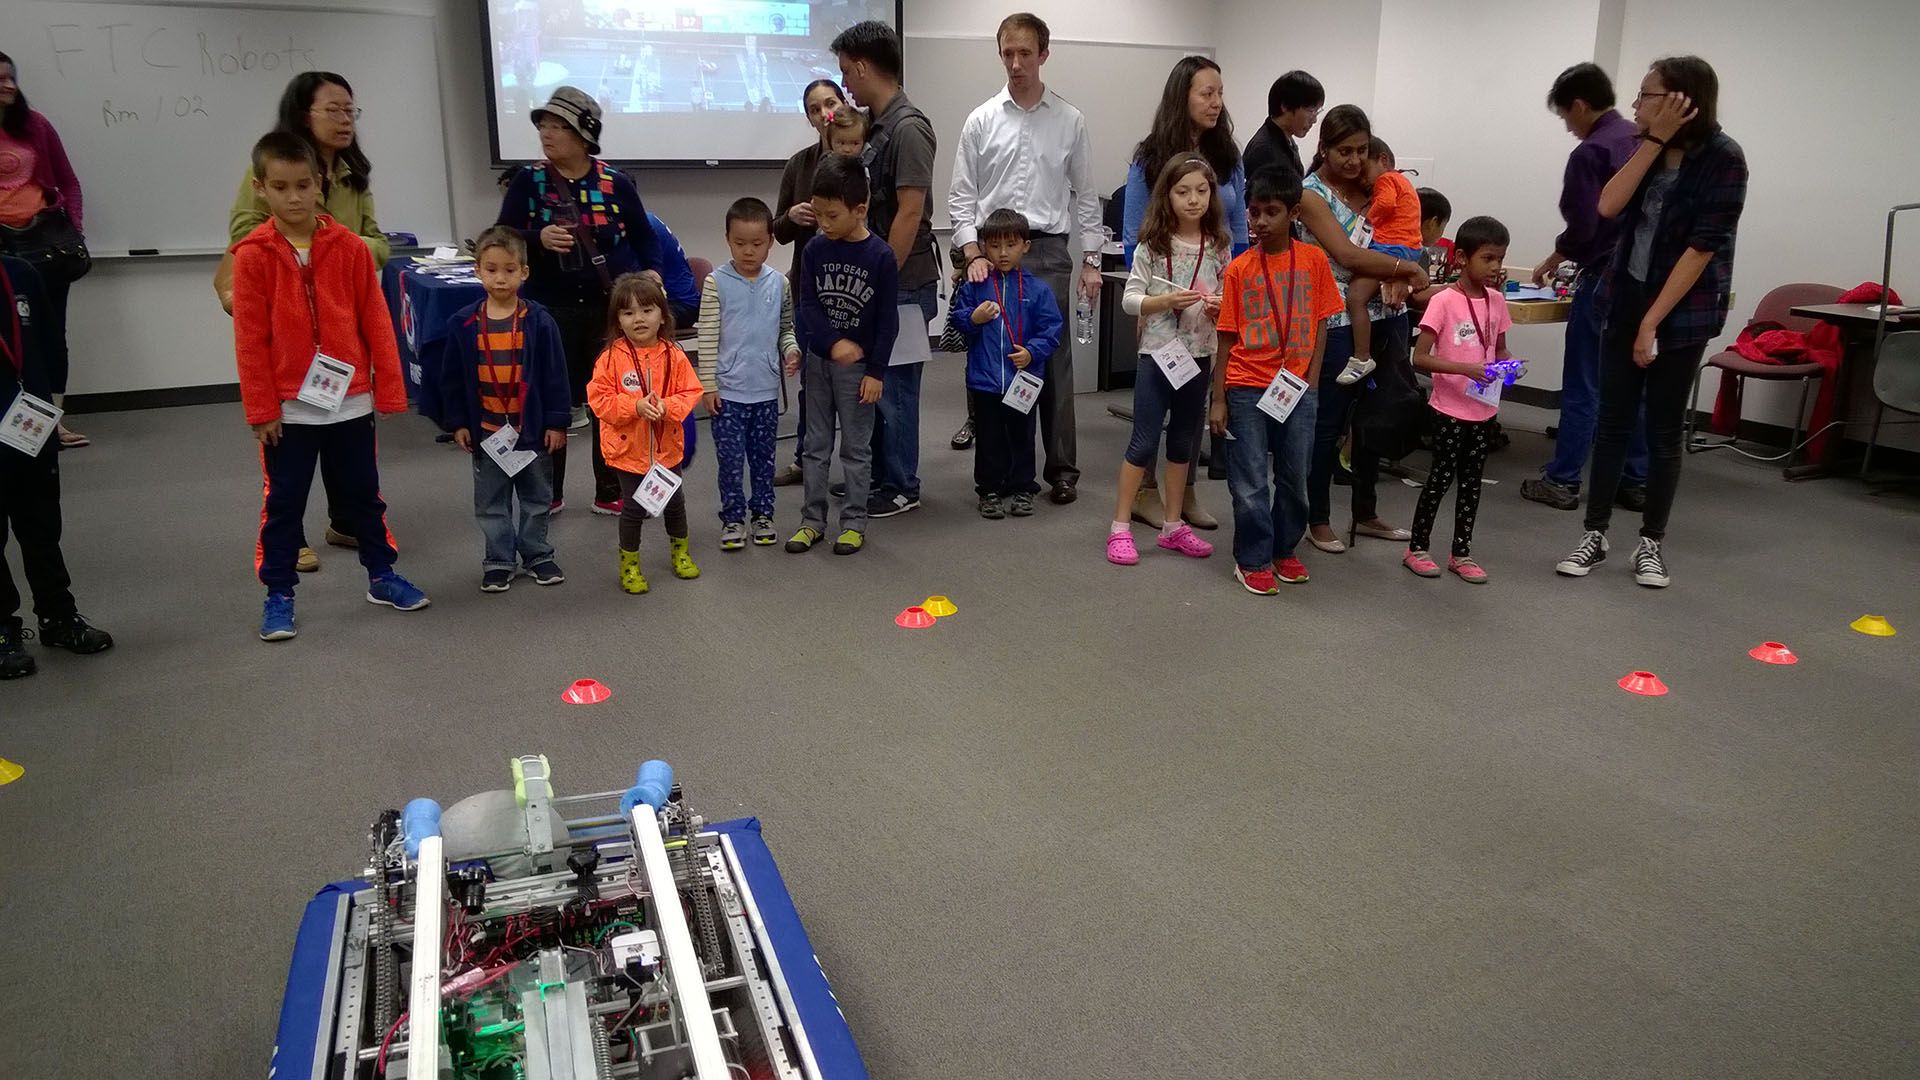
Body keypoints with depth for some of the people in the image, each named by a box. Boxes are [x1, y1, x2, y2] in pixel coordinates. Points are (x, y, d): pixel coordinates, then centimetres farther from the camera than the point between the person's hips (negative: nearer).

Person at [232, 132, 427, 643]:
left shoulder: (350, 248, -2)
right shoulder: (253, 256, -6)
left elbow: (376, 323, 1)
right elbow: (250, 339, -6)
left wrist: (389, 389, -1)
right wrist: (261, 408, -7)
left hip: (351, 399, 2)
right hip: (288, 407, -2)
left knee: (362, 494, 15)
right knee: (284, 503, 8)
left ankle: (382, 576, 29)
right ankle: (278, 595, 19)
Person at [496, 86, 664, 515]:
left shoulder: (615, 182, 0)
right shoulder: (527, 182, 0)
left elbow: (644, 235, 9)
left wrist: (651, 271, -8)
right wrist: (538, 240, -22)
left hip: (609, 307, 0)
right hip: (550, 308, 0)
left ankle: (610, 492, 19)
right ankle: (547, 492, 22)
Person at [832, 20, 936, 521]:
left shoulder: (907, 128, -16)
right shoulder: (876, 126, 11)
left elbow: (910, 214, -19)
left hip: (902, 283, -9)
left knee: (894, 385, 0)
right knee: (872, 381, 15)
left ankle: (901, 488, 12)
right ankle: (876, 476, 27)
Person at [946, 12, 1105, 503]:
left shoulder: (1070, 120, 6)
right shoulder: (981, 120, 5)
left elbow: (1085, 195, 8)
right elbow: (961, 195, 4)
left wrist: (1091, 260, 3)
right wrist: (973, 254, -8)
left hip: (1048, 251, 0)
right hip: (991, 250, 0)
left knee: (1054, 361, 1)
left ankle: (1062, 468, 9)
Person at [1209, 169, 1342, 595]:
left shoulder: (1314, 260, 0)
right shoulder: (1239, 269, -2)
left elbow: (1320, 325, 4)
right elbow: (1226, 338, 0)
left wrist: (1311, 381, -4)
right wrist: (1218, 399, -3)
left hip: (1298, 389, 2)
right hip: (1246, 389, -1)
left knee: (1294, 476, 12)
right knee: (1250, 483, 2)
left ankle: (1285, 548, 30)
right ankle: (1253, 559, 16)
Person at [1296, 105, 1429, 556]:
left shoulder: (1372, 185, 10)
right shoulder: (1312, 194, -8)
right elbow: (1348, 255, -18)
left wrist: (1394, 274, -7)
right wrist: (1406, 268, -13)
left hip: (1385, 316, 6)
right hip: (1338, 321, -6)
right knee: (1329, 421, 1)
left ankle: (1365, 513, 26)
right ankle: (1318, 520, 13)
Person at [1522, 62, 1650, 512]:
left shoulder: (1589, 154, -13)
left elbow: (1582, 227, -16)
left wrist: (1553, 259, 4)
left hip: (1604, 280, -7)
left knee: (1582, 386, -1)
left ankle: (1562, 481, 4)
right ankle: (1635, 482, 15)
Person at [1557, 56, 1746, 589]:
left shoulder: (1723, 158, -12)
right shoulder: (1649, 147, 5)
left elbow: (1702, 248, -16)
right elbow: (1608, 207, -10)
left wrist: (1653, 322, -18)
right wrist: (1655, 140, -15)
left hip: (1682, 311, -5)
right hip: (1625, 301, 5)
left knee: (1664, 429, 4)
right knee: (1613, 421, 6)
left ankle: (1651, 543, 17)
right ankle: (1594, 536, 14)